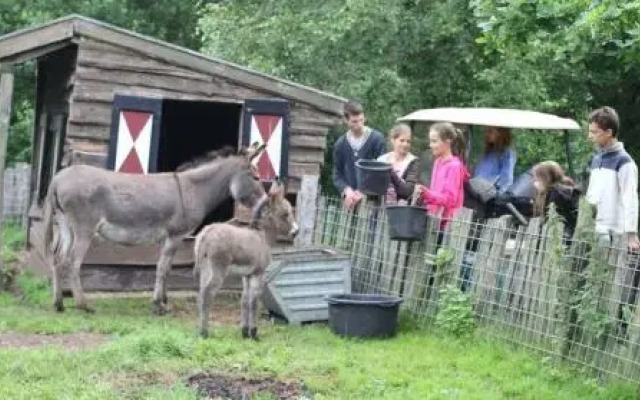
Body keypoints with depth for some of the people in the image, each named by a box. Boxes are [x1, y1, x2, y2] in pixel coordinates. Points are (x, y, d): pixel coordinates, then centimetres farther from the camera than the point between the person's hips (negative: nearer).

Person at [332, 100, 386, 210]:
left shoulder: (377, 139, -4)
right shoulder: (340, 144, 8)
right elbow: (337, 174, 10)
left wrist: (363, 192, -13)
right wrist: (346, 190, -10)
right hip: (349, 202, 4)